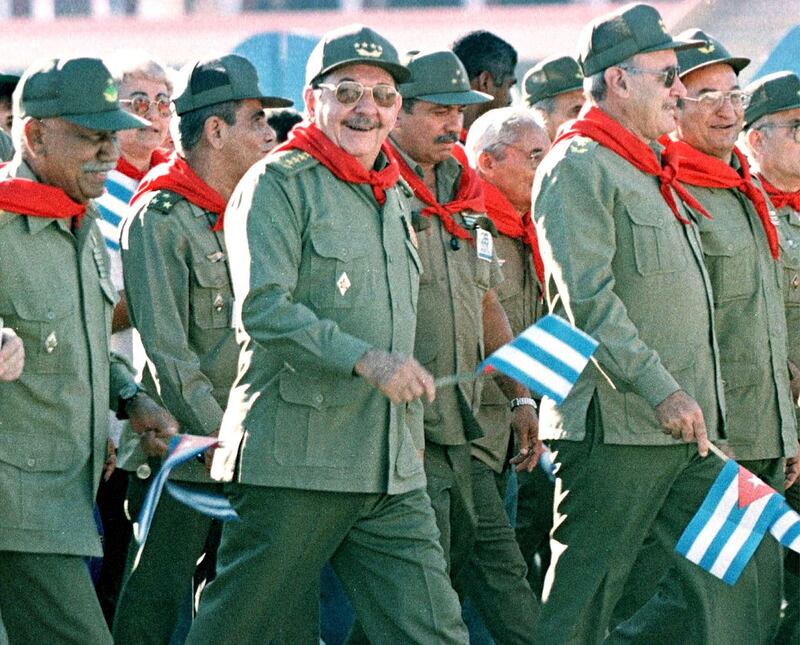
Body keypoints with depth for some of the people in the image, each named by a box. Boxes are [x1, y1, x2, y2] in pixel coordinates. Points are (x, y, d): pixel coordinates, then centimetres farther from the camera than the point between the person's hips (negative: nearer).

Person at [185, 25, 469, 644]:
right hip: (296, 460, -7)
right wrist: (365, 360, -26)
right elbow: (263, 309, -18)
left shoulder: (394, 196, 20)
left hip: (393, 474, 7)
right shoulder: (278, 184, -5)